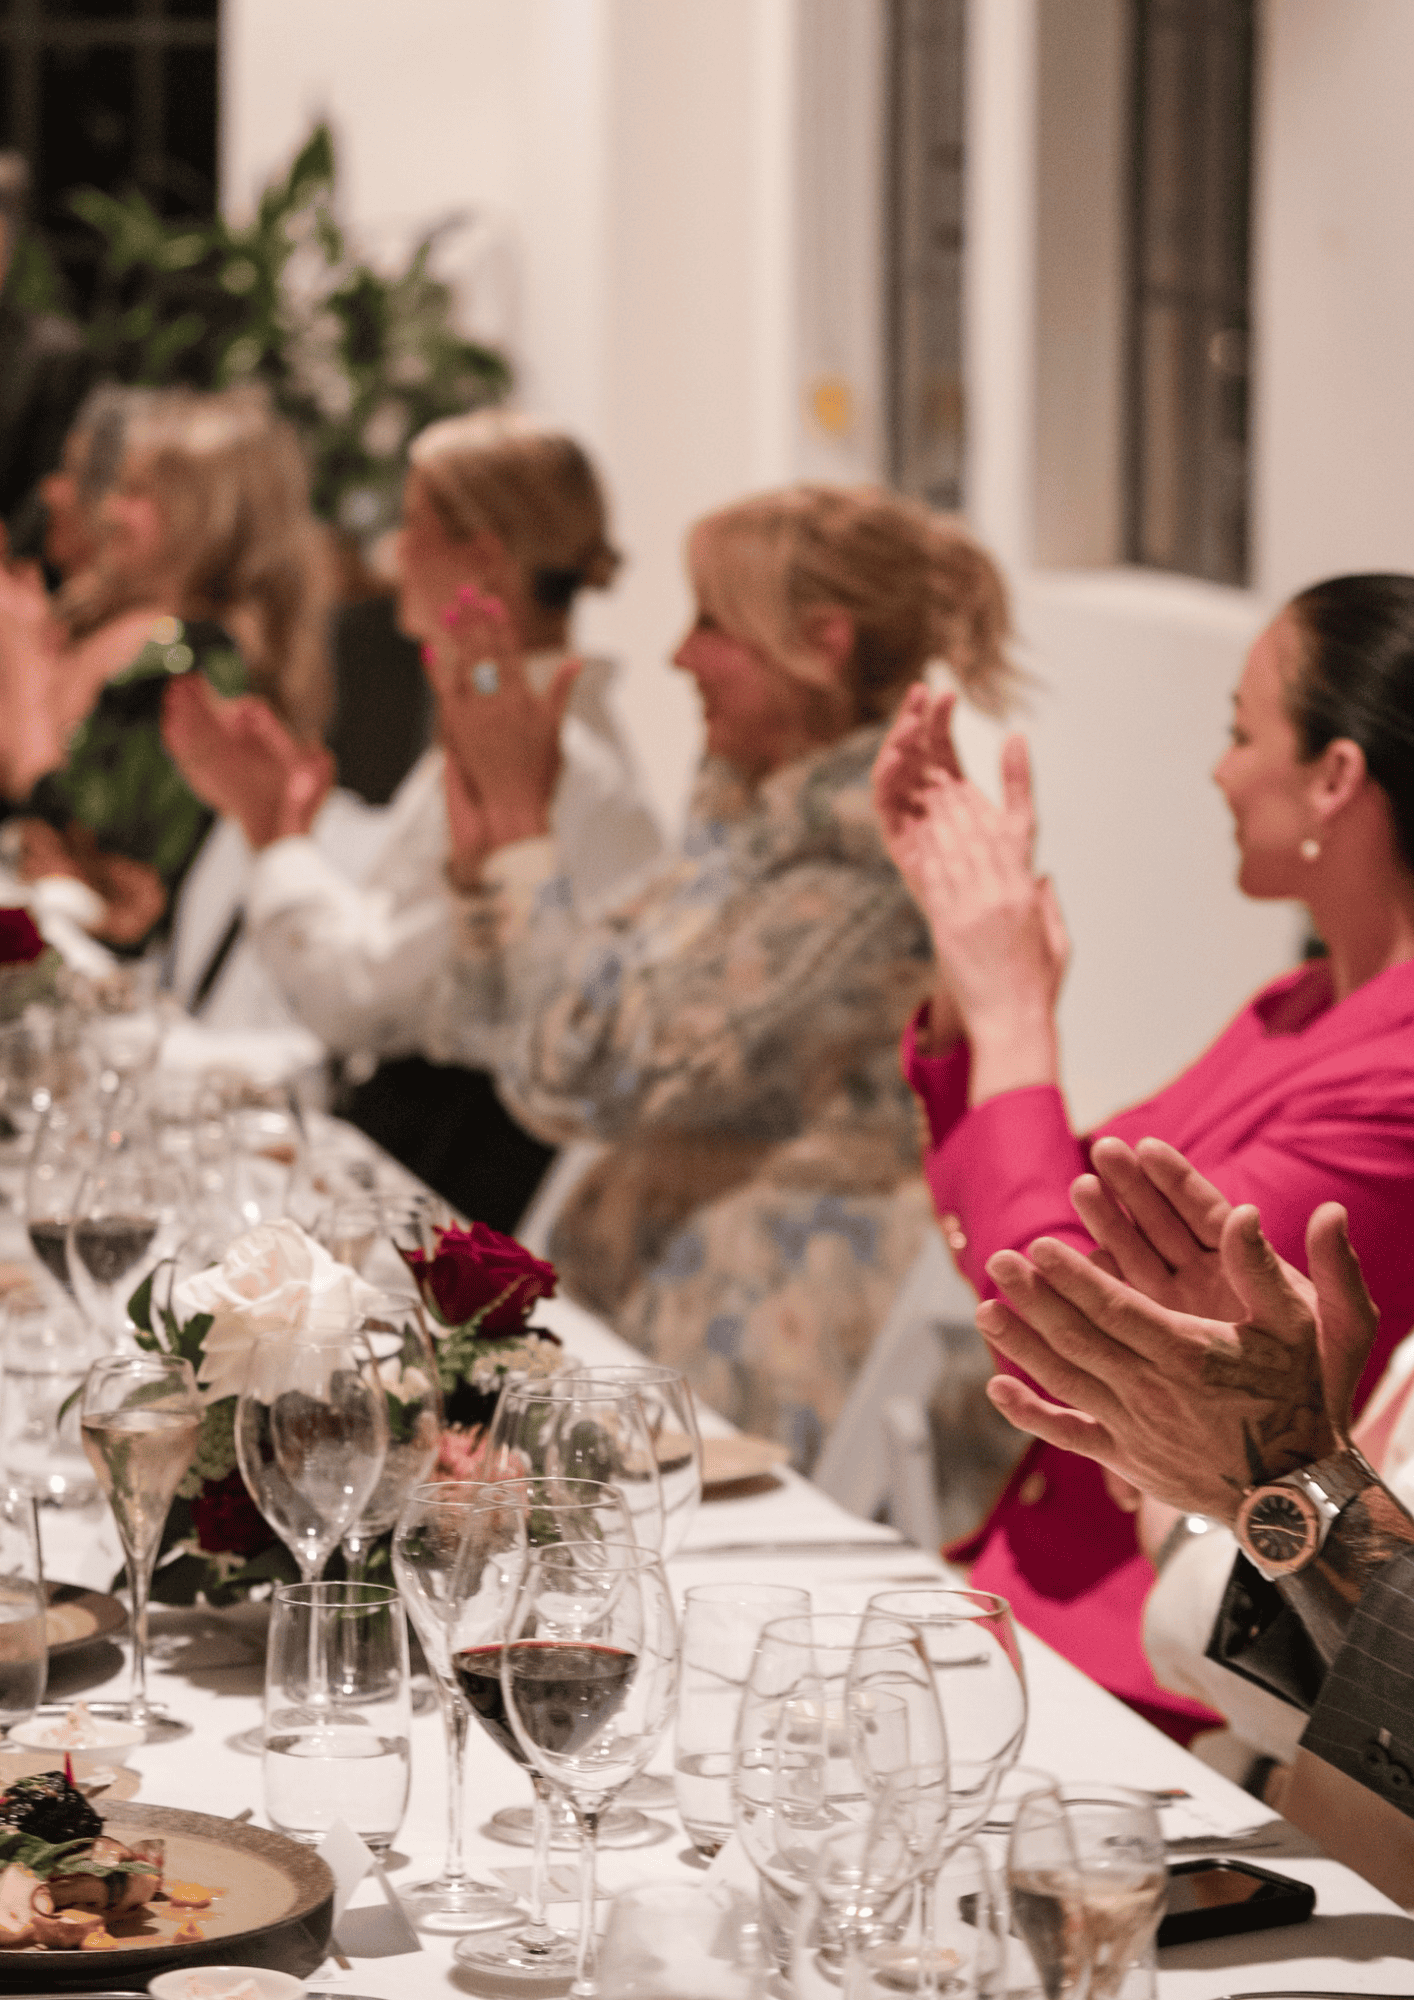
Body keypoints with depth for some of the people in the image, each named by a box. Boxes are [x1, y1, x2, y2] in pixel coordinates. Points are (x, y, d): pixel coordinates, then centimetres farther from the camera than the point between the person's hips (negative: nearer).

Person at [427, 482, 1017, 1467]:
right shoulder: (752, 812, 12)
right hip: (638, 1323, 8)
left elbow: (599, 1069, -18)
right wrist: (486, 833, 3)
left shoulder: (867, 853, -16)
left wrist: (521, 822, -10)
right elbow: (512, 1041, 15)